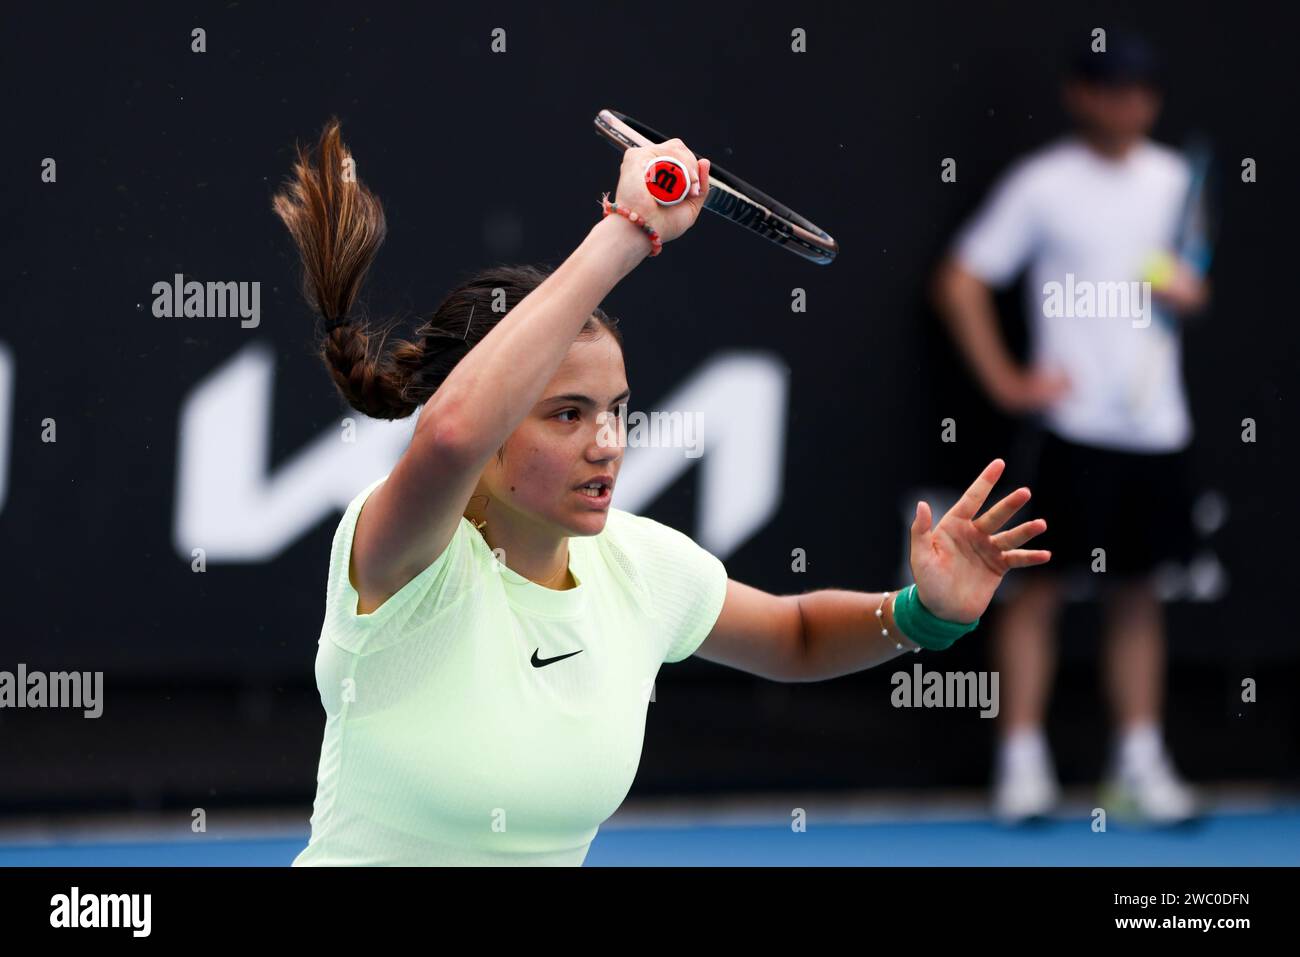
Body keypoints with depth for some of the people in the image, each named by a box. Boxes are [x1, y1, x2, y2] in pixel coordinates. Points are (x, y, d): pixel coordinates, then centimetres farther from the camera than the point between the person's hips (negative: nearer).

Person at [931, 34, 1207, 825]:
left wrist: (1190, 293, -1)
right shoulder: (1043, 186, -5)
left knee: (1139, 593, 8)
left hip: (1155, 424, 5)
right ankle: (1022, 760, 4)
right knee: (1041, 585, -2)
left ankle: (1140, 761, 13)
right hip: (1071, 424, -5)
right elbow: (961, 283, -5)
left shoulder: (1175, 181, 9)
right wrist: (1005, 381, -9)